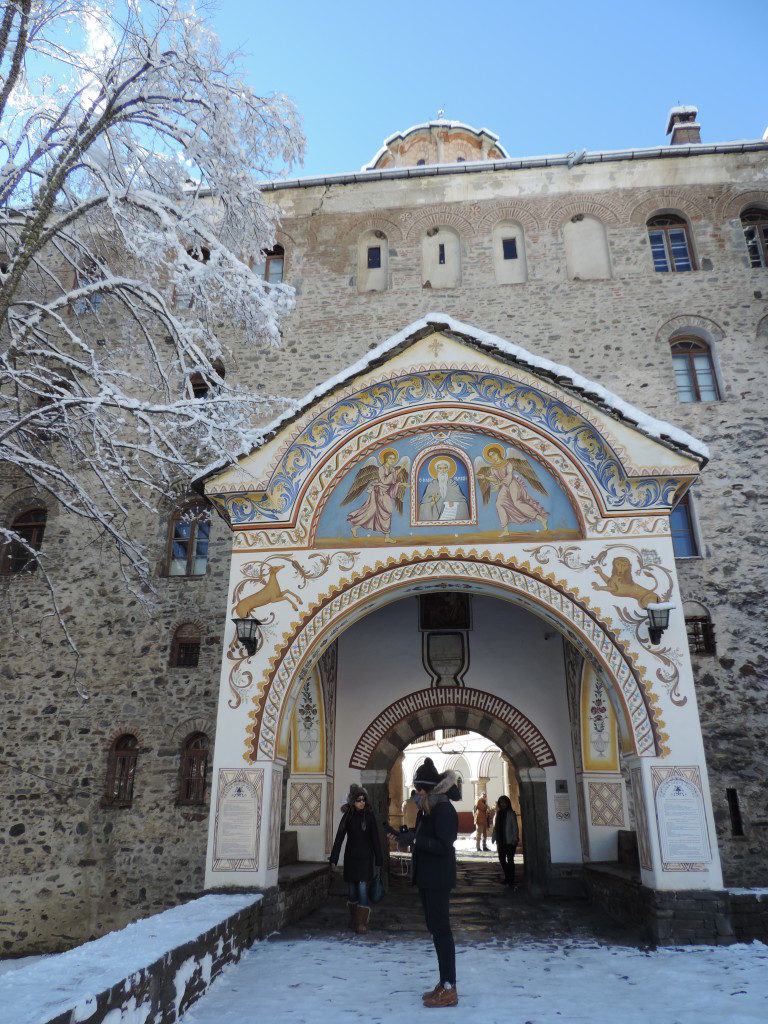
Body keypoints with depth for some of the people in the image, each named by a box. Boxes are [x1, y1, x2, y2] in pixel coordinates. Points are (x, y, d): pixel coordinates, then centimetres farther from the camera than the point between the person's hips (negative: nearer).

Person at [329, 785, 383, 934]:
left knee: (363, 890, -10)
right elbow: (339, 838, 2)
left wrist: (378, 861, 0)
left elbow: (375, 840, 1)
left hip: (365, 858, -2)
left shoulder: (369, 816, -2)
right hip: (350, 858, 2)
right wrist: (334, 859, -2)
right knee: (352, 892, 9)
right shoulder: (348, 816, 1)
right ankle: (353, 921, 23)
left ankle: (362, 924, -4)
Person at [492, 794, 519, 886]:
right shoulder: (499, 813, 10)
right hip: (501, 841, 6)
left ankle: (511, 879, 10)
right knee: (502, 859, 10)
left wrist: (515, 839, -15)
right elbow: (496, 827, 13)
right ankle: (507, 877, 26)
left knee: (510, 860, 0)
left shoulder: (511, 814, -7)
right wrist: (494, 838, 10)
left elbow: (515, 827, -10)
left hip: (510, 841, -6)